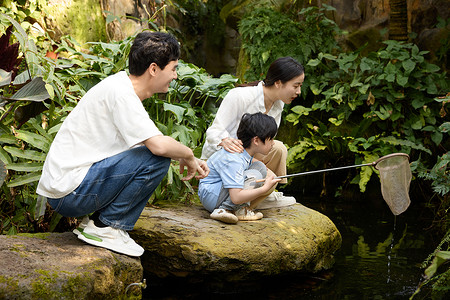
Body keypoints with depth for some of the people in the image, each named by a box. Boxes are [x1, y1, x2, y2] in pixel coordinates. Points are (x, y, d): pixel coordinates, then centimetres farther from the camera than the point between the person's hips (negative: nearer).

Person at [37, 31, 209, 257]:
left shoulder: (122, 87, 12)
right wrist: (188, 156, -6)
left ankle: (97, 221, 12)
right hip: (69, 192, -10)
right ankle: (106, 228, -6)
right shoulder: (119, 92, -17)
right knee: (157, 158, -18)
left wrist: (189, 159, 6)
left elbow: (154, 142, 19)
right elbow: (158, 145, -26)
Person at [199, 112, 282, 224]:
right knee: (254, 176, -25)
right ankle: (223, 210, -20)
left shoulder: (244, 151, -1)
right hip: (210, 197, -10)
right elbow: (236, 197, -34)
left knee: (260, 167, 1)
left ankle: (243, 209, -8)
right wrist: (265, 189, -26)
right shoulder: (234, 160, -29)